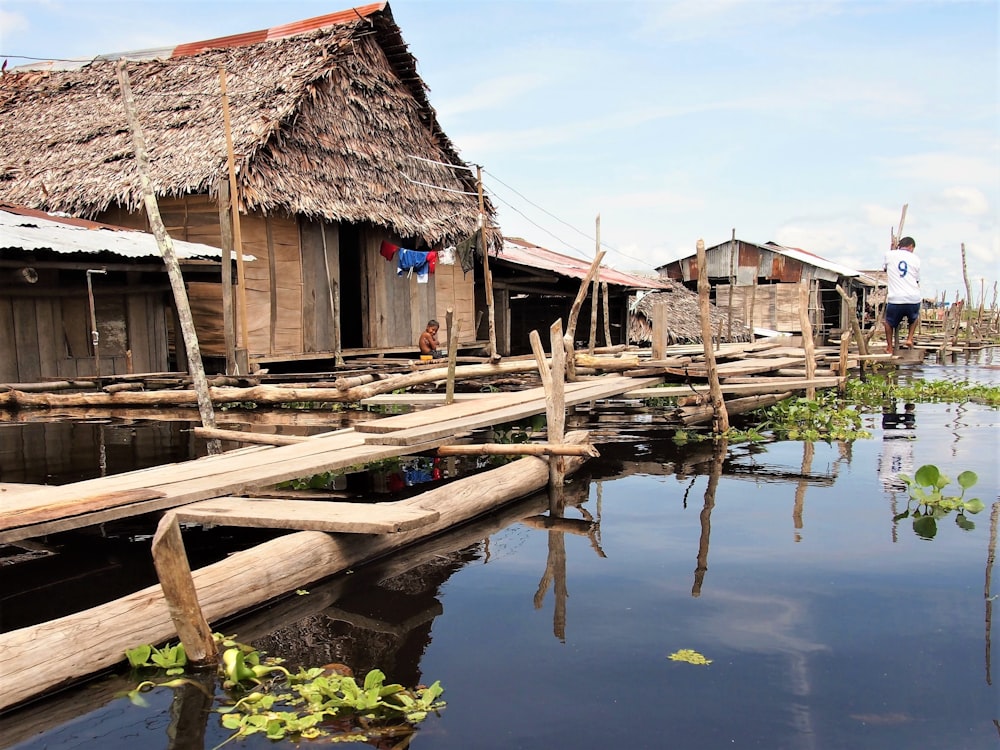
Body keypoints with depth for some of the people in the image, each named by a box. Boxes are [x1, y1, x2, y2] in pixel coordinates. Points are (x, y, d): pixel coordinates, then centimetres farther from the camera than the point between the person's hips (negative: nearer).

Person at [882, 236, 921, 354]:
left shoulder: (889, 255, 5)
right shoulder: (915, 259, 9)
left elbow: (885, 268, 28)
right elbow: (917, 281, 16)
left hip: (895, 299, -1)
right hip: (914, 299, 1)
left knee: (889, 322, 25)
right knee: (914, 318, 35)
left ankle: (889, 348, 24)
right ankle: (910, 339, 23)